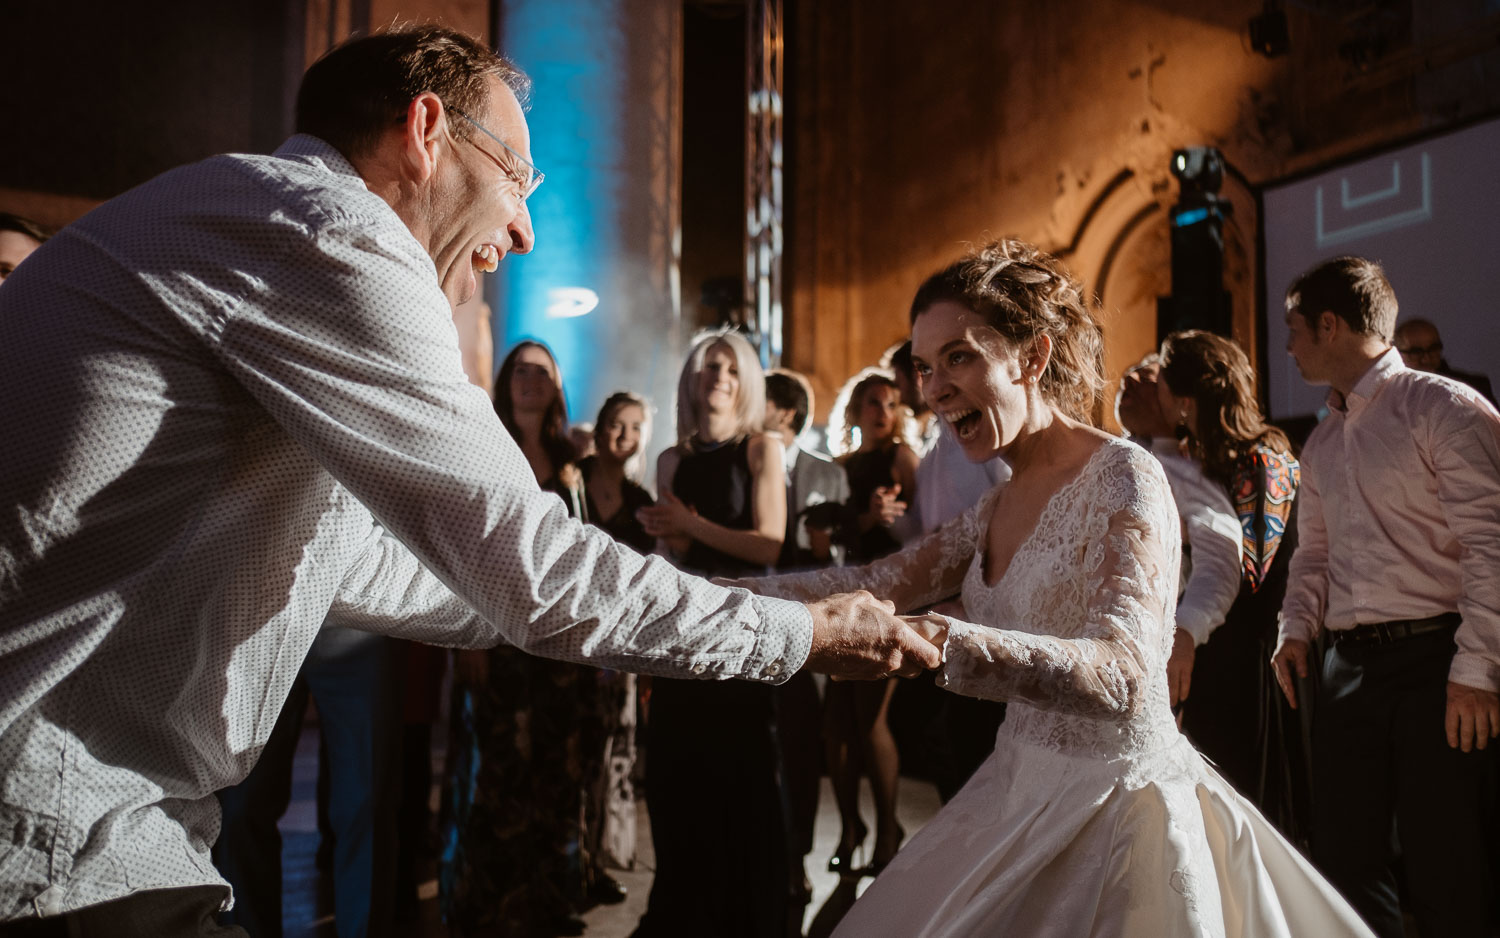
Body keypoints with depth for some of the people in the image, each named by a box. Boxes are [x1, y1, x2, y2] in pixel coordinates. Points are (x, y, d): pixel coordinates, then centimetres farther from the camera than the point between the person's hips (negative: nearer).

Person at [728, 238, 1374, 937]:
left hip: (1120, 800, -7)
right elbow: (877, 585, 0)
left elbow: (1121, 675, -31)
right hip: (1022, 791, 8)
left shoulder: (1121, 477, -17)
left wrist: (936, 640, -45)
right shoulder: (1004, 503, 6)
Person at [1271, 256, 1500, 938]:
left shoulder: (1443, 408, -6)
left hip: (1433, 661, -7)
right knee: (1345, 861, 10)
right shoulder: (1321, 443, 17)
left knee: (1442, 877, 0)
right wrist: (1296, 629, 6)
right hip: (1346, 665, 7)